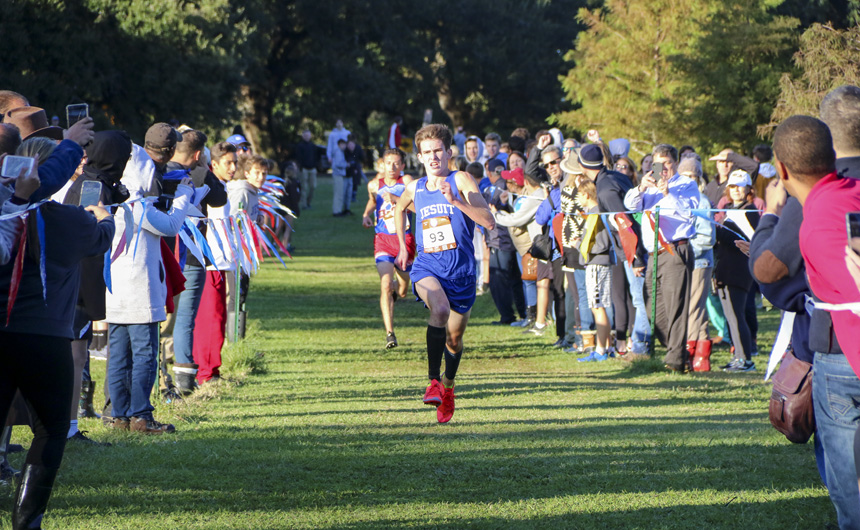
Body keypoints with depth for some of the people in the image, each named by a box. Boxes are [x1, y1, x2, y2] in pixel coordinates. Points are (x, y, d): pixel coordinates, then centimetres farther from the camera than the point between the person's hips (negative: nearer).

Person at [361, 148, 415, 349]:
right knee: (386, 284, -20)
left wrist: (395, 198, -30)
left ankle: (396, 289, 54)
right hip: (383, 239, 1)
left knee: (401, 292, 13)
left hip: (405, 239, -1)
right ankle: (389, 333, -21)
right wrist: (366, 214, 11)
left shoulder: (406, 181, -6)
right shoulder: (374, 185, 5)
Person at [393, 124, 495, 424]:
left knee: (454, 338, 12)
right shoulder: (414, 189, 6)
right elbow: (400, 209, 32)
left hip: (461, 272, -1)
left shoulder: (460, 181, -6)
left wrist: (456, 201, -28)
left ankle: (447, 388, 41)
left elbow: (489, 222, -17)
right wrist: (403, 247, 29)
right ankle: (433, 380, -25)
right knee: (440, 309, -32)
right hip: (427, 268, 1)